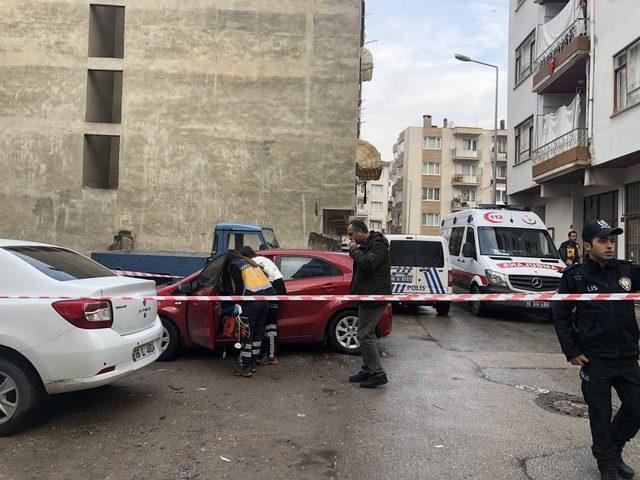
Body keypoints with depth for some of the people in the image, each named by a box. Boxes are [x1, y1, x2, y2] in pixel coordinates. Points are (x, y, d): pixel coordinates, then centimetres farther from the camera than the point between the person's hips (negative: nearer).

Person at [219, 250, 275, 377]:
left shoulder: (233, 265, 6)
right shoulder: (250, 262, 28)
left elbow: (239, 286, -5)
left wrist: (237, 304, 1)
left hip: (252, 300, -7)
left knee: (246, 334, 1)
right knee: (258, 332, 15)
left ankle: (245, 367, 4)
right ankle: (252, 363, 24)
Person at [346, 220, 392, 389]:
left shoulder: (378, 245, -14)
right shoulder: (366, 245, 17)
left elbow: (368, 264, -29)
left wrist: (355, 250, -17)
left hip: (374, 298, -11)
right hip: (367, 297, 11)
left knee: (364, 335, -10)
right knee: (366, 334, 16)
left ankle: (378, 374, -4)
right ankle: (368, 370, 25)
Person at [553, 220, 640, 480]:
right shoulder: (576, 276, -6)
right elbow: (560, 315, -1)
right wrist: (571, 351, -6)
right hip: (595, 361, -3)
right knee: (601, 416, 9)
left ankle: (614, 450, 38)